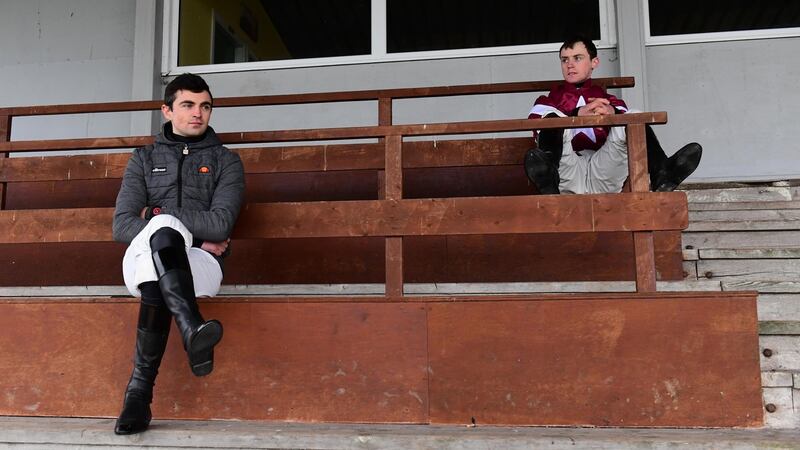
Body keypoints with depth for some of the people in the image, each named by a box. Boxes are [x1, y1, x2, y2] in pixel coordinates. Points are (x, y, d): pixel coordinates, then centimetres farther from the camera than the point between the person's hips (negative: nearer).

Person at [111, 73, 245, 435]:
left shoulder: (225, 161, 14)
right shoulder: (144, 159, 19)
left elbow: (220, 225, -4)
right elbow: (122, 226, 5)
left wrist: (160, 216, -4)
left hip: (200, 266, -1)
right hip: (140, 263, 1)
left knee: (156, 286, -37)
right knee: (159, 230, -36)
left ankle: (139, 392, -32)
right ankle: (193, 331, -45)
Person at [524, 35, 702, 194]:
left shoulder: (608, 100, 30)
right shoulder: (548, 100, 26)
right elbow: (537, 127, 1)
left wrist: (613, 113, -16)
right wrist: (578, 114, -16)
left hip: (603, 178, 1)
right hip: (567, 176, -1)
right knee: (553, 118, -24)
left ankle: (662, 174, -42)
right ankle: (548, 177, -57)